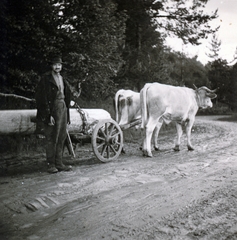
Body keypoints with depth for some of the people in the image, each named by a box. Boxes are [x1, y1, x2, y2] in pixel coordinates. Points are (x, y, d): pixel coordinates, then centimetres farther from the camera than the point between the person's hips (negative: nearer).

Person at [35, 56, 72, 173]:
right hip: (51, 110, -7)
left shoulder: (62, 79, 16)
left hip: (62, 109, 7)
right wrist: (49, 115, -18)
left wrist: (66, 112, 10)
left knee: (61, 138, 8)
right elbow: (42, 98, -11)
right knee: (51, 139, -2)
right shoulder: (46, 79, -5)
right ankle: (51, 165, 6)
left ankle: (59, 164, 15)